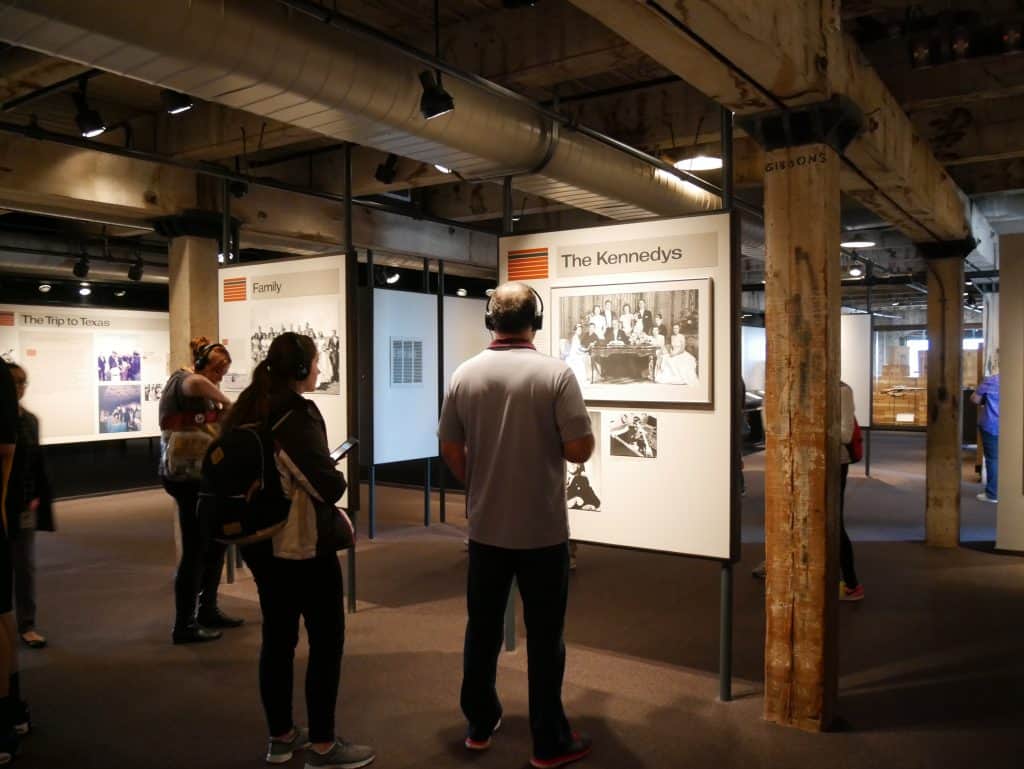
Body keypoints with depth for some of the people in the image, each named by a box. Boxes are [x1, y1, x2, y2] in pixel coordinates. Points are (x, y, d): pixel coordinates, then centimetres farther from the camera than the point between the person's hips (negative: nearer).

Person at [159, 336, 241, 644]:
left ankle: (208, 609, 30)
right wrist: (226, 402, -22)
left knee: (217, 541, 17)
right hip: (186, 476, -10)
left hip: (199, 475, 10)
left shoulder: (202, 394, 19)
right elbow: (198, 384, -36)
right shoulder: (181, 379, -10)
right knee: (195, 550, -4)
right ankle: (184, 626, 7)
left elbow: (207, 428, 10)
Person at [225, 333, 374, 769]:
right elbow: (326, 483, -27)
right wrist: (337, 483, -6)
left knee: (278, 636, 17)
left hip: (258, 541, 8)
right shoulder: (297, 413, -19)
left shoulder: (247, 409, 6)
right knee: (327, 639, 4)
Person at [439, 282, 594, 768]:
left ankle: (479, 725, 31)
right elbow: (579, 450, -15)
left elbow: (450, 450, 3)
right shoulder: (556, 373, -13)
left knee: (482, 628, 17)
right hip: (543, 529, -3)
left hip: (485, 527, 4)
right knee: (544, 635, 8)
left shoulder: (465, 374, -2)